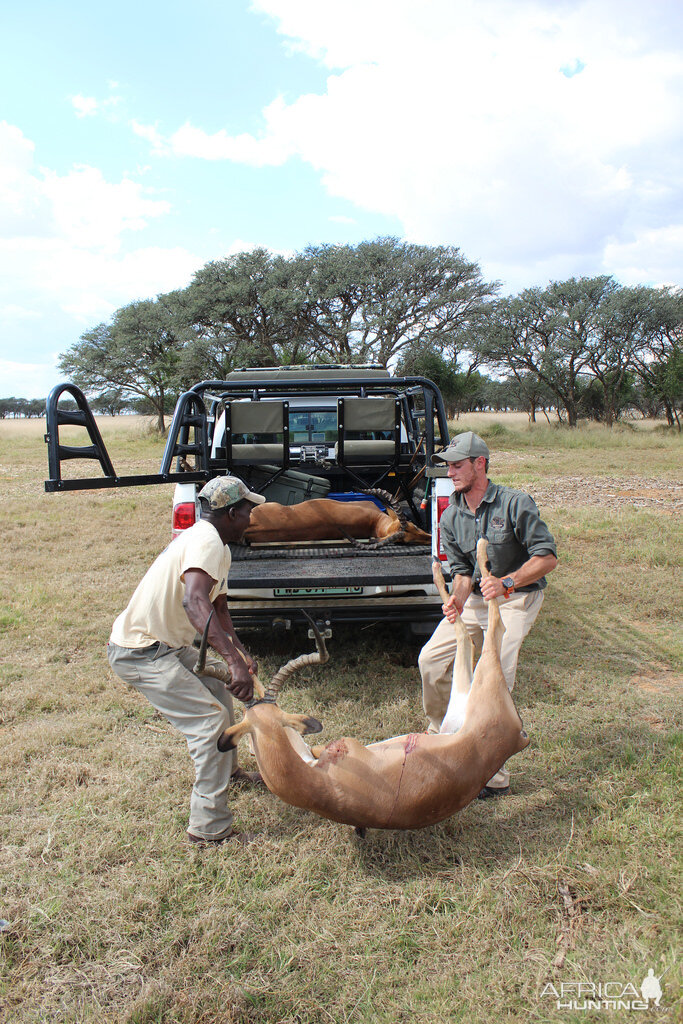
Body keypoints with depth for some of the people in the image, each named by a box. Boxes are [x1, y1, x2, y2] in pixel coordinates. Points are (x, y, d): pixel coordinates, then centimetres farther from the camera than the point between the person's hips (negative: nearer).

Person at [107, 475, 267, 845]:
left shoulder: (208, 541, 10)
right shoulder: (207, 542, -23)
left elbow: (217, 606, 17)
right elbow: (194, 603, -42)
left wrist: (241, 652, 3)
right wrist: (234, 661, -48)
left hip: (168, 645, 10)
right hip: (141, 654, -10)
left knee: (219, 692, 21)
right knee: (211, 720, -13)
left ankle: (225, 769, 44)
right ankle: (209, 828, -3)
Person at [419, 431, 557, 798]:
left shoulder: (515, 503, -18)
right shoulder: (451, 518, 0)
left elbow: (547, 556, -17)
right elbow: (462, 570, 2)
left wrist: (506, 583, -31)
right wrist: (457, 599, -20)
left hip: (517, 599, -6)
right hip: (476, 597, 6)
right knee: (430, 659, 0)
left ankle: (495, 776, -4)